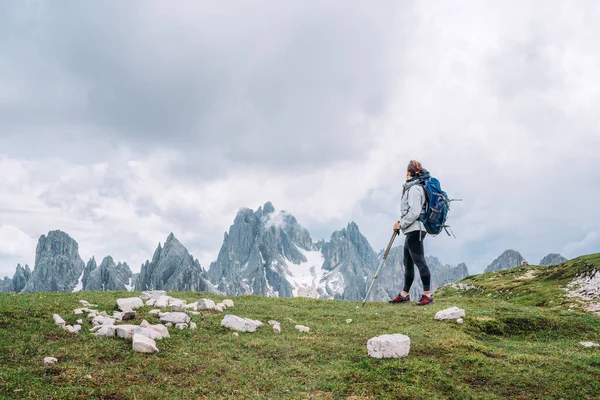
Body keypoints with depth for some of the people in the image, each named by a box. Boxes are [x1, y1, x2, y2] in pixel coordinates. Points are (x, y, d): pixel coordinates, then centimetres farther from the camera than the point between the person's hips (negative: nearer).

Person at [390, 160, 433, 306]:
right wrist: (402, 224, 17)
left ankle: (427, 295, -3)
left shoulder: (414, 189, -14)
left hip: (415, 230, -11)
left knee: (419, 261, -8)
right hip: (412, 230, 11)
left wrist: (401, 224, -13)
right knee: (408, 263, 14)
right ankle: (404, 295, 21)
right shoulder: (412, 187, 16)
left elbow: (414, 212, -22)